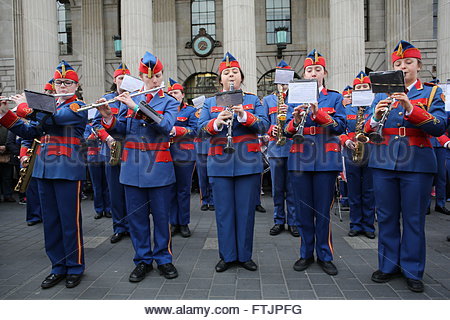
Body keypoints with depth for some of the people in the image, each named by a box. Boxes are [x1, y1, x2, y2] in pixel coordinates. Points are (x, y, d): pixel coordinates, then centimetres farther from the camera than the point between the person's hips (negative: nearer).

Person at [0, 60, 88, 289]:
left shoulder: (78, 107, -2)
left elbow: (50, 120, -18)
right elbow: (28, 132, 15)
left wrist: (25, 105, -4)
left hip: (67, 170, -7)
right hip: (45, 169, 7)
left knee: (70, 221, -1)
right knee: (50, 221, 10)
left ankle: (75, 268, 14)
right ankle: (58, 267, 23)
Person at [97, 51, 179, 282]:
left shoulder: (169, 102, 4)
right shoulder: (129, 99, 11)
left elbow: (166, 125, -16)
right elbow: (121, 129, 9)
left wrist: (136, 107, -20)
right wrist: (108, 117, -11)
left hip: (158, 167, -2)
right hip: (133, 166, 2)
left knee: (161, 215, 4)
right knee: (136, 215, 8)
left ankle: (163, 258, 21)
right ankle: (143, 260, 23)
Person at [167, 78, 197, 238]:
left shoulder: (191, 110, 5)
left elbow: (194, 130, -7)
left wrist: (175, 130, -19)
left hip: (184, 155, -3)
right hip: (167, 155, 4)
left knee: (183, 190, 3)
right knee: (170, 190, 7)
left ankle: (184, 223, 14)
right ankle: (173, 223, 18)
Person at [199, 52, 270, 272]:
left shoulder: (254, 100, 11)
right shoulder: (210, 103, 12)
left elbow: (264, 125, -2)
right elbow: (201, 128, 2)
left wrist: (243, 115, -19)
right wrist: (218, 121, -18)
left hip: (248, 163, 0)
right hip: (220, 164, 1)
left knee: (246, 210, 5)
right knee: (224, 211, 6)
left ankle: (245, 255, 20)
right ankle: (226, 256, 20)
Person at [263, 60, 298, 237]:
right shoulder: (267, 100, 14)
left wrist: (290, 112, -16)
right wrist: (271, 129, -11)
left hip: (294, 147, -1)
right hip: (275, 148, 1)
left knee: (293, 188, 2)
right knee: (277, 188, 7)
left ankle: (293, 222, 14)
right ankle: (279, 221, 20)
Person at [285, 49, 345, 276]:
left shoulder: (335, 98, 9)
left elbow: (340, 126, -4)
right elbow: (288, 131, 6)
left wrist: (317, 113, -18)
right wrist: (295, 121, -16)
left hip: (326, 159, -1)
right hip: (300, 159, 1)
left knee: (323, 209, 3)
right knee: (303, 209, 6)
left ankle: (325, 256, 18)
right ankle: (306, 254, 21)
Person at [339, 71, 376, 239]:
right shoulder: (346, 109, 9)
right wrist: (346, 140, -12)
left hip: (371, 154, -1)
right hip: (351, 154, 1)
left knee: (369, 192, 5)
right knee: (354, 192, 7)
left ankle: (368, 226, 18)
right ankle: (355, 225, 18)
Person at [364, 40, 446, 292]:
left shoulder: (432, 92, 6)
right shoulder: (382, 94, 12)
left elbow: (439, 127, -9)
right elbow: (368, 130, 5)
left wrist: (411, 109, -24)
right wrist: (376, 118, -17)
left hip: (417, 163, -2)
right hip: (384, 162, 2)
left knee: (414, 219, 4)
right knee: (386, 217, 8)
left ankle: (413, 271, 18)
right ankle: (389, 266, 23)